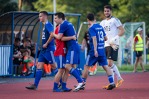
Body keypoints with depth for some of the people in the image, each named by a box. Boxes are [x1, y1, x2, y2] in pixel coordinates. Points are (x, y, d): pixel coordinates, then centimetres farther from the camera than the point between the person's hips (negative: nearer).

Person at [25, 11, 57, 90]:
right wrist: (44, 45, 13)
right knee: (39, 65, 4)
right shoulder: (45, 25, 17)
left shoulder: (48, 25, -13)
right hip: (44, 50, 10)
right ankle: (35, 85, 1)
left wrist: (46, 44, -18)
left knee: (53, 66, -2)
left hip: (49, 49, -10)